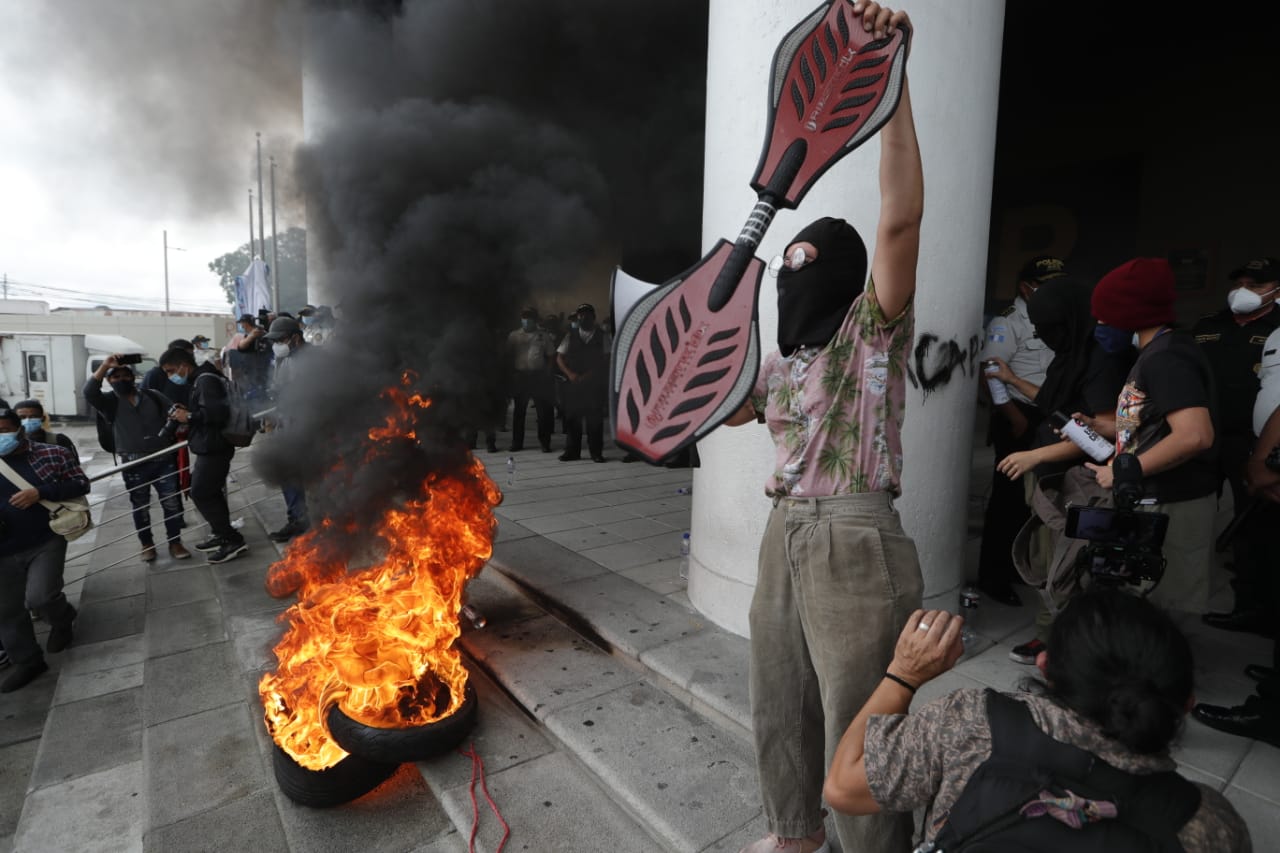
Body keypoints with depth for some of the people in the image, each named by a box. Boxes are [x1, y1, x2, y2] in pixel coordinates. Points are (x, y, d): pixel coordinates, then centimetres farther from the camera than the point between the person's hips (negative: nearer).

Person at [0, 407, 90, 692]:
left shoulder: (52, 453, -3)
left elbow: (81, 484, -6)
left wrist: (40, 492, -20)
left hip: (46, 542, -4)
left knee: (40, 597, -15)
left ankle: (63, 620, 20)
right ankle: (28, 662, 27)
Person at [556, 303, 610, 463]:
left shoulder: (602, 336, 5)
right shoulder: (571, 336, 10)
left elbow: (606, 360, -2)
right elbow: (559, 358, 7)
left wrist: (589, 375, -12)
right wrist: (570, 374, -8)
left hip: (595, 383, -2)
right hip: (574, 383, 2)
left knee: (595, 418, -1)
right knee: (572, 417, 2)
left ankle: (596, 452, 7)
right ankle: (572, 451, 11)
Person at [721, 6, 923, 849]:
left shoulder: (874, 331, -7)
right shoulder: (784, 358, 12)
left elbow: (902, 217, -21)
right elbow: (724, 408, 24)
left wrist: (891, 77, -23)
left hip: (854, 544, -7)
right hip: (785, 537, 8)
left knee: (855, 724, 7)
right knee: (780, 702, 22)